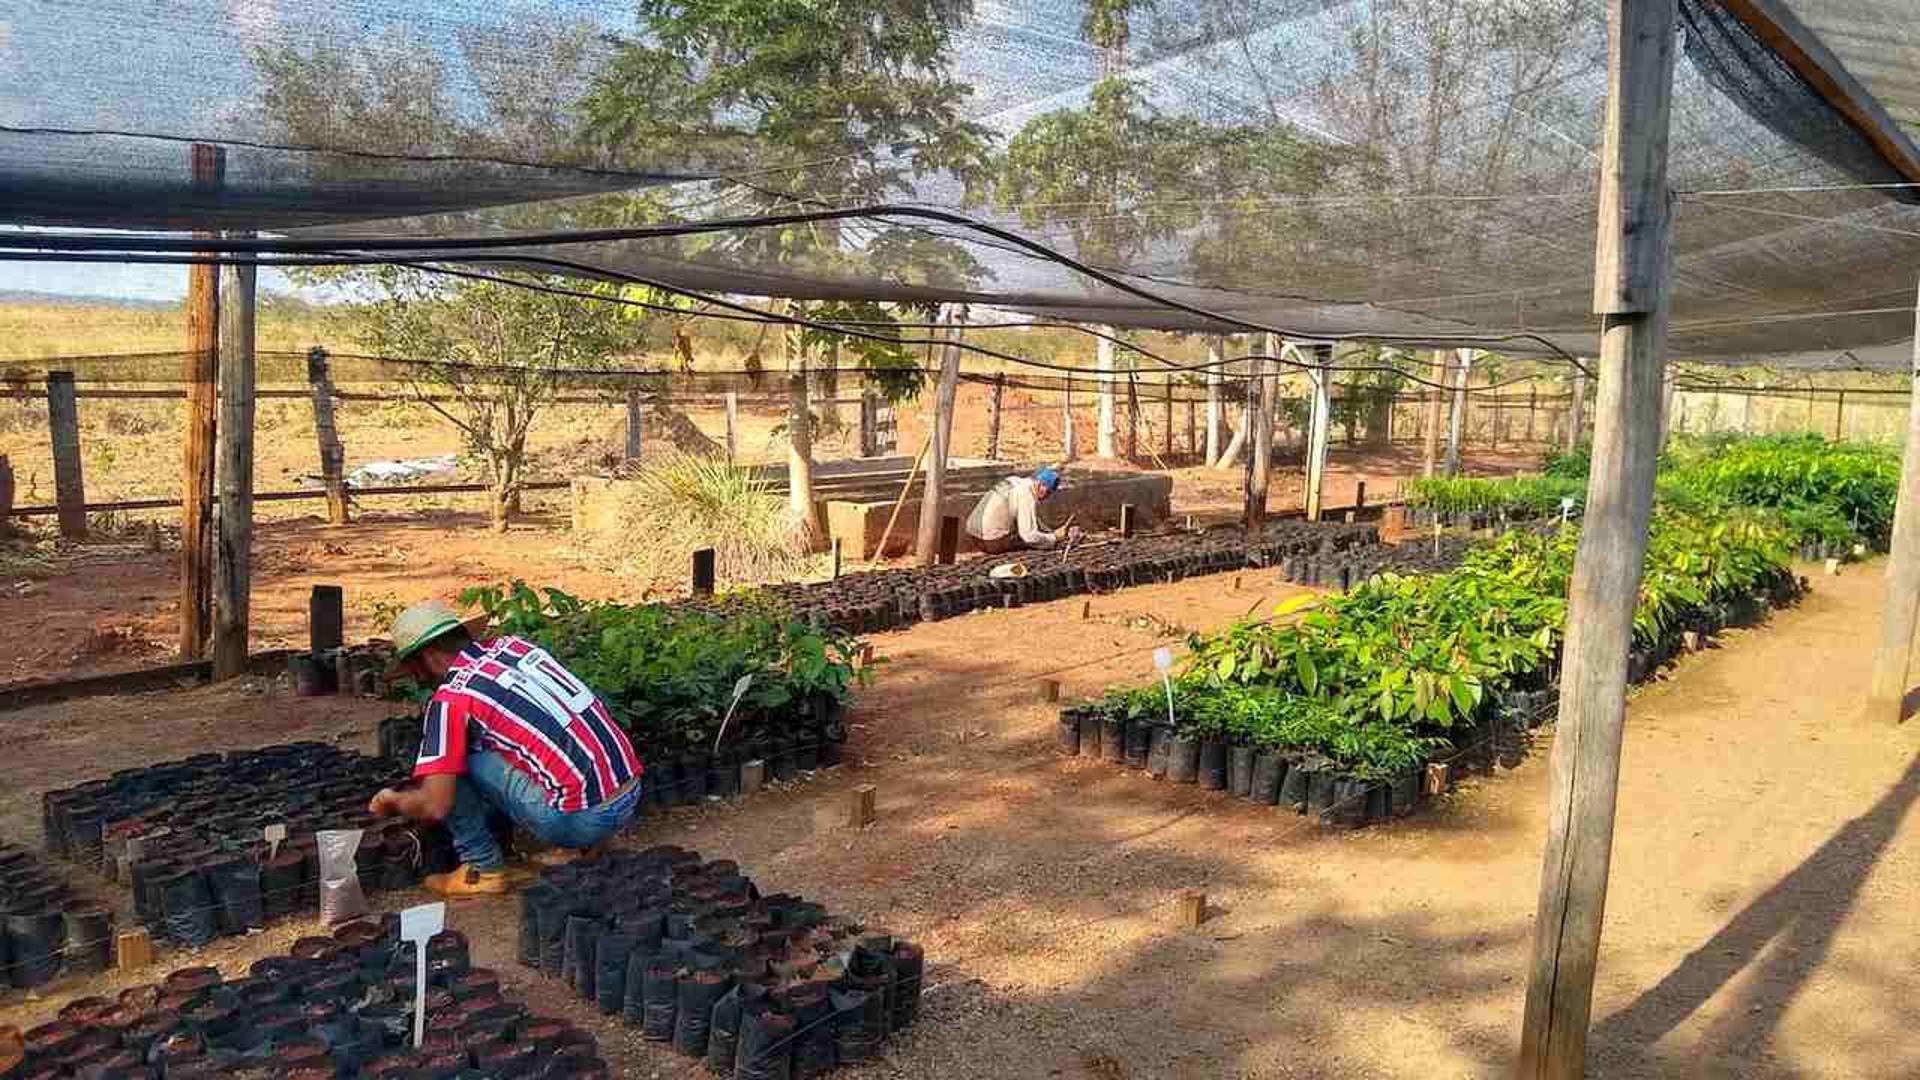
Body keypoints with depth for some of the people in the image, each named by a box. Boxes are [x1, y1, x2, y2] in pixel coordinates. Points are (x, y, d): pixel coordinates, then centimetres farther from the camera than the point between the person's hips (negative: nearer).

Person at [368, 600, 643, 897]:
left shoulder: (450, 698, -5)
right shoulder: (513, 644, 14)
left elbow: (434, 806, -8)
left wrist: (391, 802, 16)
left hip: (581, 818, -7)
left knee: (451, 761, 2)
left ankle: (483, 868, 12)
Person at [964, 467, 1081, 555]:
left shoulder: (1018, 482, 10)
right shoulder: (1026, 495, -19)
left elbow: (1033, 523, 20)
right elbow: (1030, 536, -22)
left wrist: (1053, 532, 10)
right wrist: (1054, 537, -10)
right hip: (993, 542, -9)